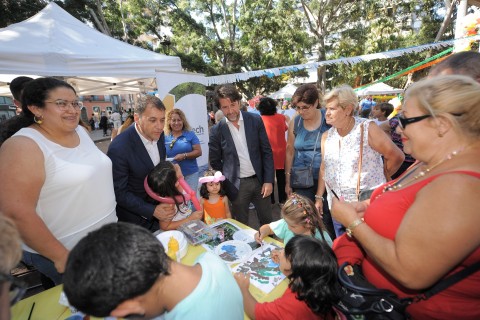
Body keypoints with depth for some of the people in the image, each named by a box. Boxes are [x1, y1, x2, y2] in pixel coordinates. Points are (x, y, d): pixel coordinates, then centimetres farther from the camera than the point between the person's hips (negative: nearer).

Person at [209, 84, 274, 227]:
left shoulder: (255, 120, -4)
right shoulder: (217, 130, -7)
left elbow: (267, 152, -1)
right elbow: (214, 162, 2)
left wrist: (268, 180, -5)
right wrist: (226, 184, 1)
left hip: (259, 180, 2)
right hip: (236, 185, -1)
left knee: (267, 223, 17)